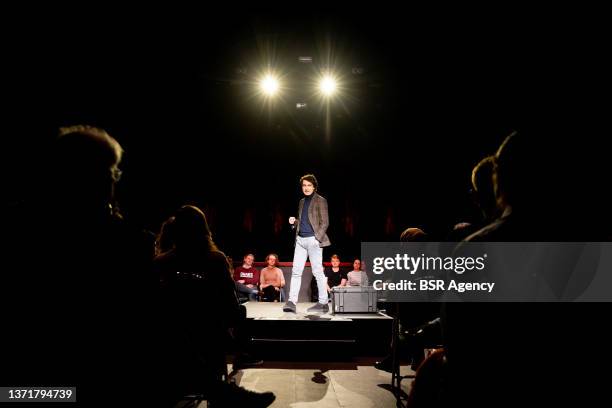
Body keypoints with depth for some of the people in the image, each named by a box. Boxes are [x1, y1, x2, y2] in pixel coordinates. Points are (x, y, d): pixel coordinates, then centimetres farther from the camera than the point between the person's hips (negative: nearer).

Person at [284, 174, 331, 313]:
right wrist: (294, 222, 5)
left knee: (317, 272, -3)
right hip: (300, 239, 7)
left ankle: (323, 303, 4)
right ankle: (292, 302, 0)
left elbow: (324, 223, -6)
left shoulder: (320, 201, -1)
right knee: (296, 271, 0)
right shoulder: (302, 202, 19)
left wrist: (317, 238, -16)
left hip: (313, 240, -7)